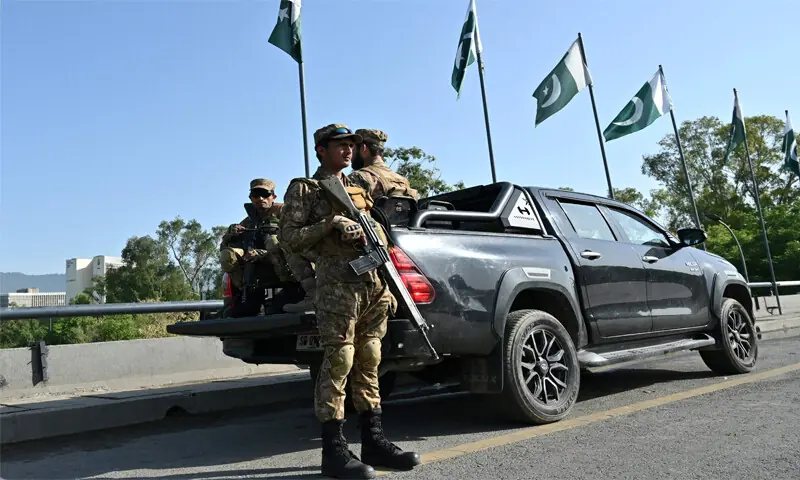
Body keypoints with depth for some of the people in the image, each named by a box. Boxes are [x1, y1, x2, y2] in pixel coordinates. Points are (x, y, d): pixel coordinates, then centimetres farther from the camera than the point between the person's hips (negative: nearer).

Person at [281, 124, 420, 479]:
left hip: (374, 285, 7)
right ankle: (334, 450, 1)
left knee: (368, 363, 9)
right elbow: (289, 237, -5)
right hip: (338, 285, -7)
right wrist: (330, 223, -15)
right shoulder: (304, 188, 4)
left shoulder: (357, 189, 24)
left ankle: (373, 440, 17)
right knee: (338, 363, -7)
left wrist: (388, 286, 10)